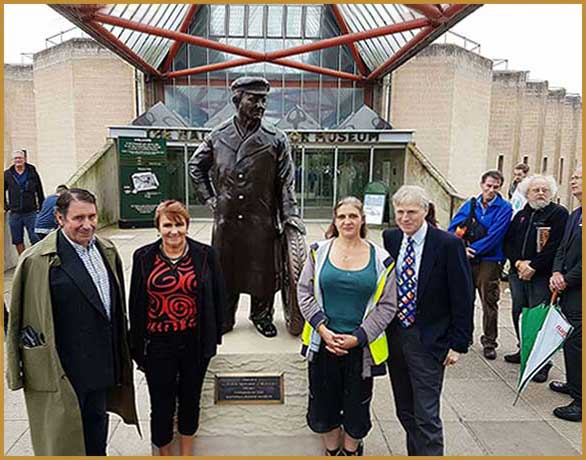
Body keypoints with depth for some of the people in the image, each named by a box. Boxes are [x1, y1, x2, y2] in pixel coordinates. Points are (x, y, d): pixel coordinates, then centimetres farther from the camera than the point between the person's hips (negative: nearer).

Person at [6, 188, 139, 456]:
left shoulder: (107, 250, 2)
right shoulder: (37, 261, -19)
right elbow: (28, 320, -15)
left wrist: (119, 357, 13)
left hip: (103, 362, 6)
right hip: (63, 368, -6)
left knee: (97, 424, 25)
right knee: (63, 441, 13)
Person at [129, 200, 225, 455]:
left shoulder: (205, 255, -5)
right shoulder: (143, 257, -3)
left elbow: (217, 298, 1)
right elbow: (136, 303, 2)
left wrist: (213, 336, 1)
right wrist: (138, 345, 3)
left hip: (195, 342, 1)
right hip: (158, 344, 0)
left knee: (190, 399, 18)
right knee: (162, 404, 10)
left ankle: (187, 452, 41)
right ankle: (164, 452, 37)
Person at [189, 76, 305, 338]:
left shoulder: (276, 140, -2)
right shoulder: (218, 137, 4)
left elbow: (286, 181, -2)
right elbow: (196, 166, 18)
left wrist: (290, 214, -11)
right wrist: (208, 197, 11)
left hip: (262, 220, -1)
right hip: (225, 218, 2)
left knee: (263, 270, 8)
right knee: (224, 269, 11)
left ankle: (262, 315, 30)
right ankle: (224, 318, 30)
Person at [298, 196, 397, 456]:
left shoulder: (381, 259, -4)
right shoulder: (319, 252, -1)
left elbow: (387, 305, -4)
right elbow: (305, 292, -1)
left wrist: (357, 337, -12)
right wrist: (323, 329, -11)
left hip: (361, 347, -1)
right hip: (323, 343, 1)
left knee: (356, 404, 15)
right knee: (324, 402, 15)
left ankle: (351, 450, 42)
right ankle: (332, 450, 42)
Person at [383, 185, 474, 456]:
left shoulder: (448, 244, -13)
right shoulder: (390, 238, 1)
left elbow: (463, 298, -9)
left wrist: (457, 344, -9)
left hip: (428, 340, -5)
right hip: (395, 335, 5)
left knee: (426, 416, 0)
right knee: (404, 411, 18)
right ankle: (415, 453, 37)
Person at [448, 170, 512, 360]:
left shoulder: (504, 208, -3)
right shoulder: (470, 204, 8)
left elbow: (494, 236, -12)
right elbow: (453, 227, 3)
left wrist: (472, 250, -15)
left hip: (489, 261, -3)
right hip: (466, 259, 3)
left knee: (489, 302, 1)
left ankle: (489, 342, 16)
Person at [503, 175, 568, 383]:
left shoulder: (559, 213, -3)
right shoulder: (521, 215, 14)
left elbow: (555, 246, -13)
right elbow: (508, 242, 10)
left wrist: (533, 267, -16)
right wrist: (518, 262, -7)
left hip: (541, 277, -6)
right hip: (517, 273, 6)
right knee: (519, 314, 13)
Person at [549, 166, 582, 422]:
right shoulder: (574, 216, 15)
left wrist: (567, 279, -13)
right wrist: (556, 273, 1)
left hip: (579, 294, -9)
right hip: (568, 290, 9)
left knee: (576, 344, -4)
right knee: (569, 340, 19)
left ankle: (580, 401, 7)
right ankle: (573, 384, 35)